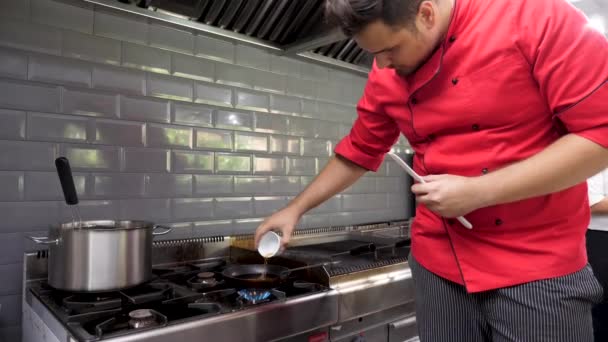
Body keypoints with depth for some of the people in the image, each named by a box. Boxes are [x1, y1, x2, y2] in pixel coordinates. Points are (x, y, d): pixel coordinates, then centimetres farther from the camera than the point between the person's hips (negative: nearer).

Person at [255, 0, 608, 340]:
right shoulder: (386, 77, 1)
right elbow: (357, 152, 12)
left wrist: (477, 192, -20)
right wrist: (295, 209, 11)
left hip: (539, 266, -3)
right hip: (437, 262, 4)